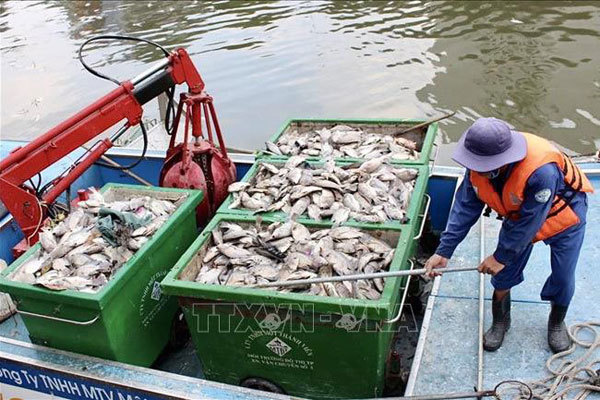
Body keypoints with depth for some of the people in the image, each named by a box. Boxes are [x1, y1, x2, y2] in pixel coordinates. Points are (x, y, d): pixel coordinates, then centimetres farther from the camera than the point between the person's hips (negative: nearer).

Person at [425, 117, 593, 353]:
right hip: (518, 214, 4)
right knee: (504, 273, 4)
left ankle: (557, 323, 35)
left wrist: (501, 256, -23)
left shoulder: (542, 171, -46)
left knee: (563, 279, 4)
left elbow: (530, 221, -34)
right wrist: (444, 251, -21)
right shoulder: (478, 167, -28)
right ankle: (500, 322, 29)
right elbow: (465, 207, -18)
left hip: (562, 212, -4)